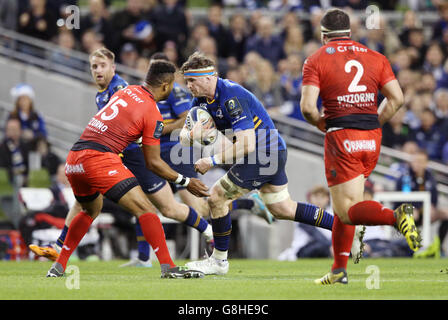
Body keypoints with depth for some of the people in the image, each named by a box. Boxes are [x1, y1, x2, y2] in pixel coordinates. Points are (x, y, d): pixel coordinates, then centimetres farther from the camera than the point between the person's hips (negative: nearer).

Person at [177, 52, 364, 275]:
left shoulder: (231, 96, -25)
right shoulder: (202, 99, 4)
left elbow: (247, 144, -31)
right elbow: (183, 136, 3)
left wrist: (212, 161, -30)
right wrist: (192, 135, -21)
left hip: (264, 154, -10)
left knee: (217, 198, -7)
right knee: (282, 209, 18)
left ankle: (219, 261, 7)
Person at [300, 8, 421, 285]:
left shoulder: (316, 61, 0)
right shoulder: (375, 57, 11)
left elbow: (307, 107, -11)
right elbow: (397, 98, 4)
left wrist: (322, 124, 8)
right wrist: (375, 124, 15)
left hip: (341, 138, -5)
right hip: (372, 138, 5)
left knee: (348, 211, -5)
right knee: (345, 205, 19)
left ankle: (395, 216, -33)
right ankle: (339, 270, 20)